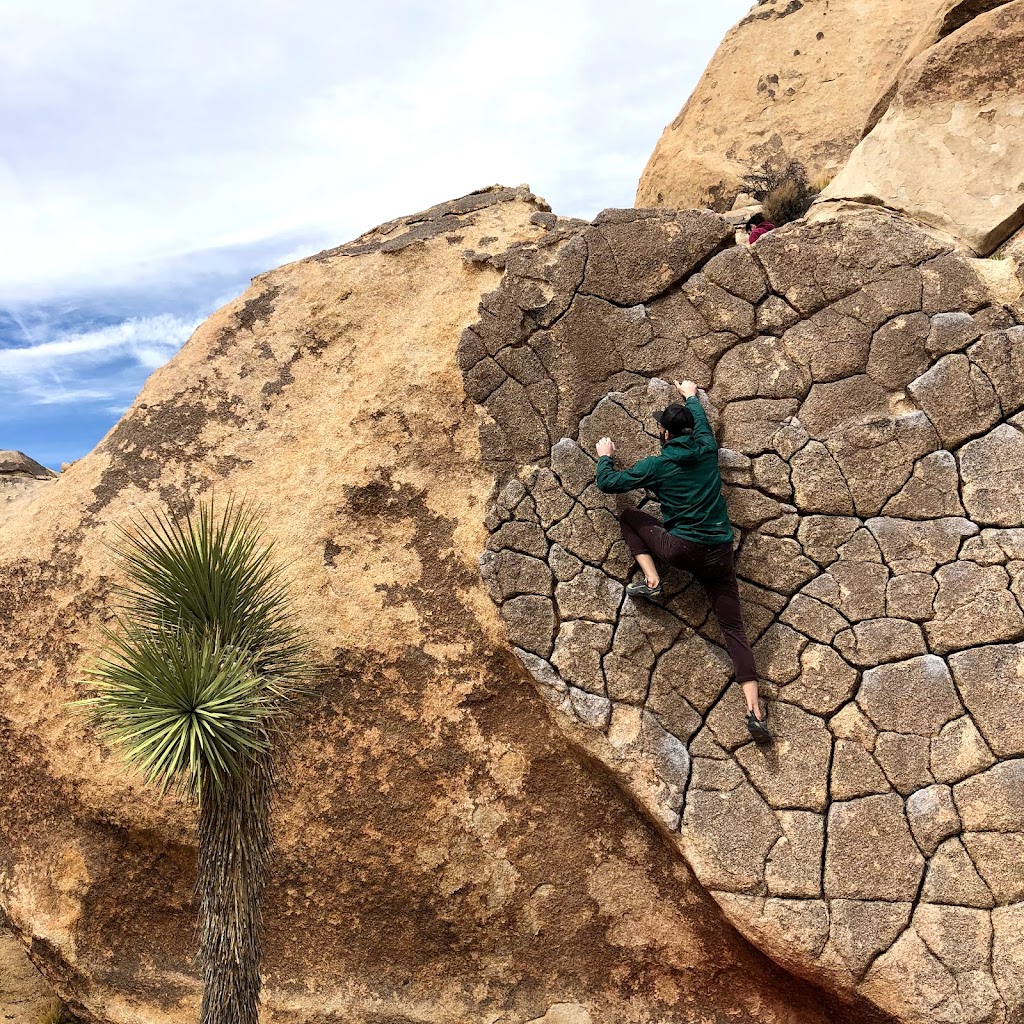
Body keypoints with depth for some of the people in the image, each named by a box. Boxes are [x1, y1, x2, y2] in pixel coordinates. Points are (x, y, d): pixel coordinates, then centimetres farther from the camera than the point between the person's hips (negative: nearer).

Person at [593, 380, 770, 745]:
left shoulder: (657, 465, -3)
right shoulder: (707, 448, 8)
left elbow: (608, 483, 5)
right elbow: (700, 418, 32)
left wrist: (605, 456, 25)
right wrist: (691, 395, 51)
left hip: (682, 549, -4)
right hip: (720, 554, 4)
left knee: (629, 517, 19)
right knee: (734, 629, 5)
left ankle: (651, 581, 7)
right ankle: (755, 712, -4)